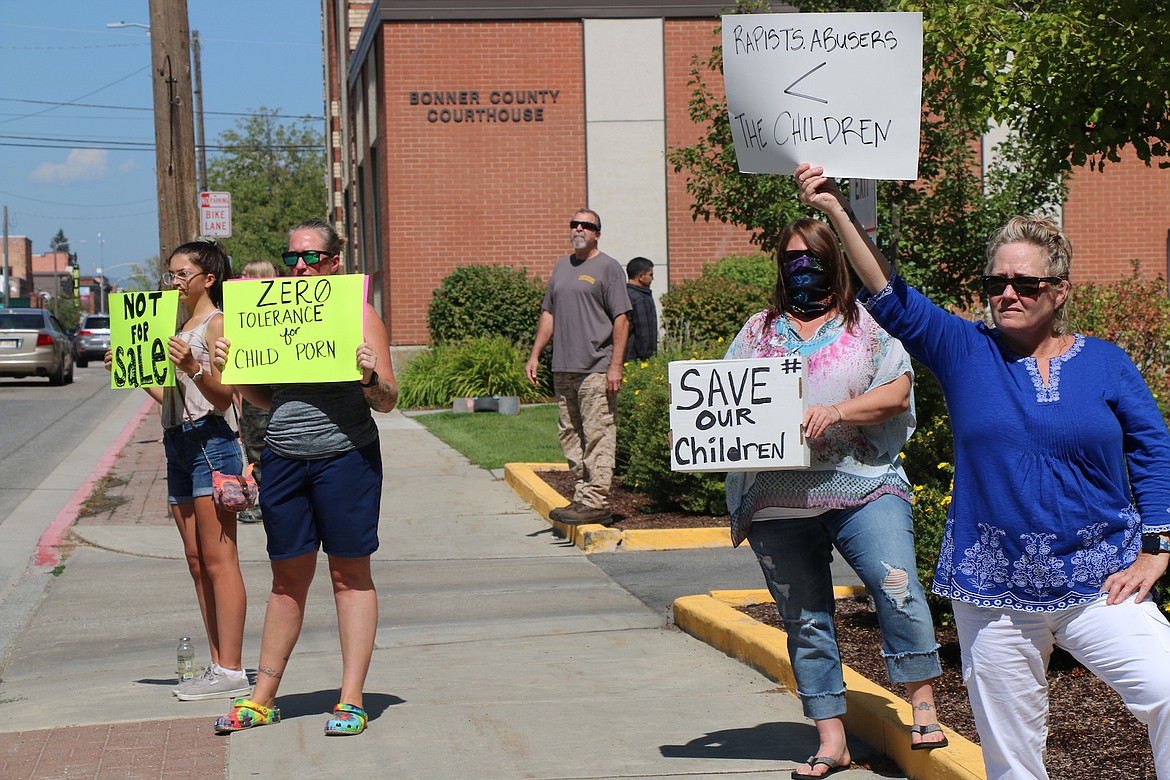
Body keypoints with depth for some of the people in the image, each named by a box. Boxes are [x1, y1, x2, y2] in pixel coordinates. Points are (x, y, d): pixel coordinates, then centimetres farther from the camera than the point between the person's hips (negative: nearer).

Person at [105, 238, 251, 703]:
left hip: (209, 442, -9)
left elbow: (224, 396, -14)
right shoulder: (181, 327, 20)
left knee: (218, 560, -9)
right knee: (197, 561, 8)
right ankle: (218, 665, 12)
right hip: (179, 445, 9)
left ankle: (231, 671, -9)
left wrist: (194, 368, -30)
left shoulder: (218, 324, -6)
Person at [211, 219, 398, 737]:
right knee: (288, 577, 10)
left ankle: (351, 700, 7)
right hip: (283, 460, 4)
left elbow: (387, 402, -4)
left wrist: (370, 377, -25)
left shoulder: (359, 314, -2)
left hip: (346, 457, -4)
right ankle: (263, 699, 18)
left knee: (350, 575, 2)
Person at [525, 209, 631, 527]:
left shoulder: (607, 267, -2)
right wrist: (535, 354, 16)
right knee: (569, 435, 10)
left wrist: (615, 366, -14)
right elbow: (549, 313, 23)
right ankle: (581, 497, 16)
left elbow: (621, 319, -7)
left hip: (596, 369, -8)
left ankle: (596, 503, -8)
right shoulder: (562, 266, 18)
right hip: (562, 368, 8)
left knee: (597, 436, -8)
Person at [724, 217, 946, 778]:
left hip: (862, 487, -3)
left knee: (896, 586, -20)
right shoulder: (758, 331, 17)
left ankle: (923, 708, -6)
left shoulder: (866, 325, 8)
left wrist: (838, 412, -17)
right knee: (805, 620, 5)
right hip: (777, 502, 3)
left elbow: (897, 392, -3)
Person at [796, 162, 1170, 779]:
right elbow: (892, 299, -5)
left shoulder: (1104, 363, 5)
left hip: (1098, 585, 0)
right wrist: (837, 210, -14)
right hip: (993, 597, 0)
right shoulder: (966, 352, 4)